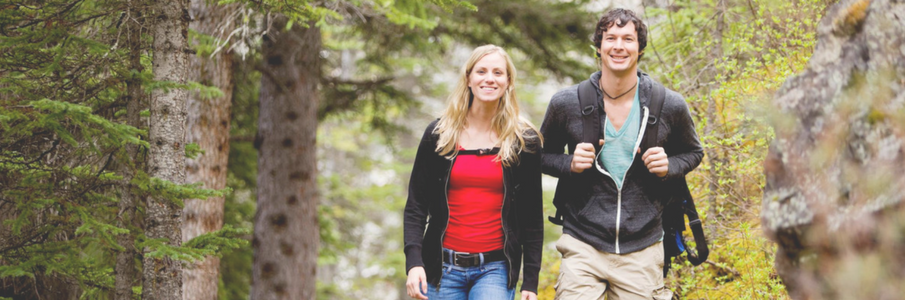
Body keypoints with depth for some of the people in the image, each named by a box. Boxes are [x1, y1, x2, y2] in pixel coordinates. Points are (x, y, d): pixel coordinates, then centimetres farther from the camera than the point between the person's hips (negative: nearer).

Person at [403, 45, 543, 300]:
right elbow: (416, 205, 5)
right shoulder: (439, 134, 5)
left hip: (495, 269, -1)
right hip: (443, 267, 1)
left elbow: (532, 216, 6)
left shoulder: (524, 141, 4)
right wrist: (413, 261, -9)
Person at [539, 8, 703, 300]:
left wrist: (669, 166, -5)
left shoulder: (669, 106, 0)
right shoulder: (566, 103, -2)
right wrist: (569, 163, -9)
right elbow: (542, 156, 12)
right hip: (583, 246, -1)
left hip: (642, 251, 1)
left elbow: (692, 152, 17)